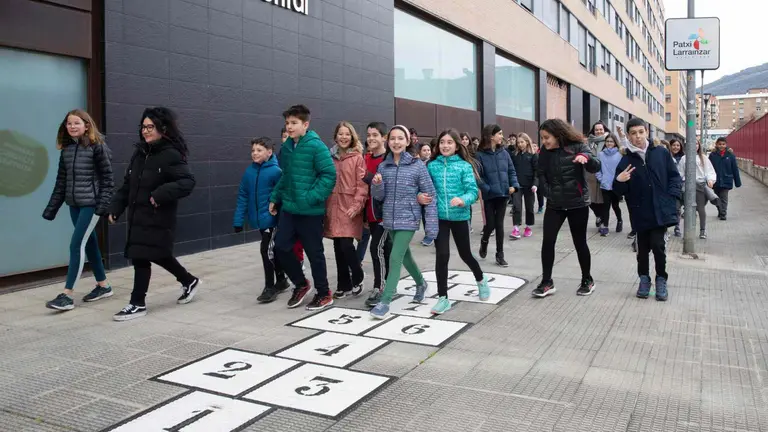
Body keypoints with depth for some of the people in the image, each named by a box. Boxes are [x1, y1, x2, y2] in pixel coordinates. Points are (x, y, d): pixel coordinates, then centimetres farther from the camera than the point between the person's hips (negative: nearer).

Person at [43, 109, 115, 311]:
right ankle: (103, 285, 25)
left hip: (91, 204, -7)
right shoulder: (66, 149, 10)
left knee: (77, 245, -9)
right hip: (74, 204, 7)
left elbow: (107, 178, -10)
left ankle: (67, 295, -6)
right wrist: (51, 208, 11)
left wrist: (103, 204, -17)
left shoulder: (97, 146, -8)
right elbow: (61, 181, 13)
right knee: (89, 243, 13)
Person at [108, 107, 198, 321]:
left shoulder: (171, 155, -13)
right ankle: (189, 281, 37)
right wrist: (115, 207, 8)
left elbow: (188, 182, -21)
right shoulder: (140, 153, 11)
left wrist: (162, 193, -32)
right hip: (138, 216, 8)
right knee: (157, 255, 18)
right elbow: (127, 184, 15)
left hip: (158, 218, -8)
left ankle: (138, 304, 8)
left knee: (141, 258, -6)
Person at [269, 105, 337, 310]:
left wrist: (311, 198, -22)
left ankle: (324, 294, 22)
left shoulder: (316, 146, -14)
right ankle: (301, 284, 29)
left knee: (314, 253, 4)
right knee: (280, 247, 7)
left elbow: (329, 175, -18)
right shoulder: (287, 146, 9)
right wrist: (275, 197, 13)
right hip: (288, 209, 7)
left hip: (310, 211, -7)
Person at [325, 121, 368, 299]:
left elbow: (362, 184, -6)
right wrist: (325, 206, 7)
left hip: (349, 207, -4)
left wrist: (356, 205, -16)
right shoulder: (330, 157, 11)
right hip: (333, 207, 4)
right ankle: (344, 285, 19)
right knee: (338, 247, 7)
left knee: (346, 245, -12)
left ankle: (357, 278, 12)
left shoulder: (358, 158, -1)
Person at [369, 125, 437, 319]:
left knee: (395, 258, -12)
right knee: (405, 255, 19)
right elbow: (379, 196, 6)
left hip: (408, 219, -5)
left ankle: (385, 301, -7)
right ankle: (421, 283, 45)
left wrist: (431, 225, -11)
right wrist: (376, 184, -16)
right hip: (390, 219, 5)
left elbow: (429, 196, -7)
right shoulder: (383, 166, 4)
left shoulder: (417, 165, -8)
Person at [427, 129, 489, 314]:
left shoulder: (464, 166, -5)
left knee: (465, 254, 15)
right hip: (439, 217, 1)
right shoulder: (432, 166, 2)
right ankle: (443, 298, 4)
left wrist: (463, 200, -30)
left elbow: (473, 191, -10)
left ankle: (481, 280, 45)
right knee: (442, 255, -8)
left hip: (459, 216, -1)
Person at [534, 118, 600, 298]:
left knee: (580, 242, 5)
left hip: (578, 203, -3)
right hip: (554, 204, 4)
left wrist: (586, 157, -40)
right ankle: (546, 282, 4)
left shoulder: (577, 146, -11)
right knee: (547, 241, -4)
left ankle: (587, 280, 23)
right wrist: (548, 192, -2)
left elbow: (596, 167, -19)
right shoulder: (545, 151, 2)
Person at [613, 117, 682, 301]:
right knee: (643, 247, 9)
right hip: (640, 212, 1)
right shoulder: (626, 160, 0)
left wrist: (671, 196, -6)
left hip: (661, 210, -1)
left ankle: (661, 279, 15)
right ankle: (644, 278, 29)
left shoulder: (661, 153, 2)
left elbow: (675, 176, 7)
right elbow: (620, 191, 0)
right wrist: (619, 181, -21)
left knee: (657, 245, -7)